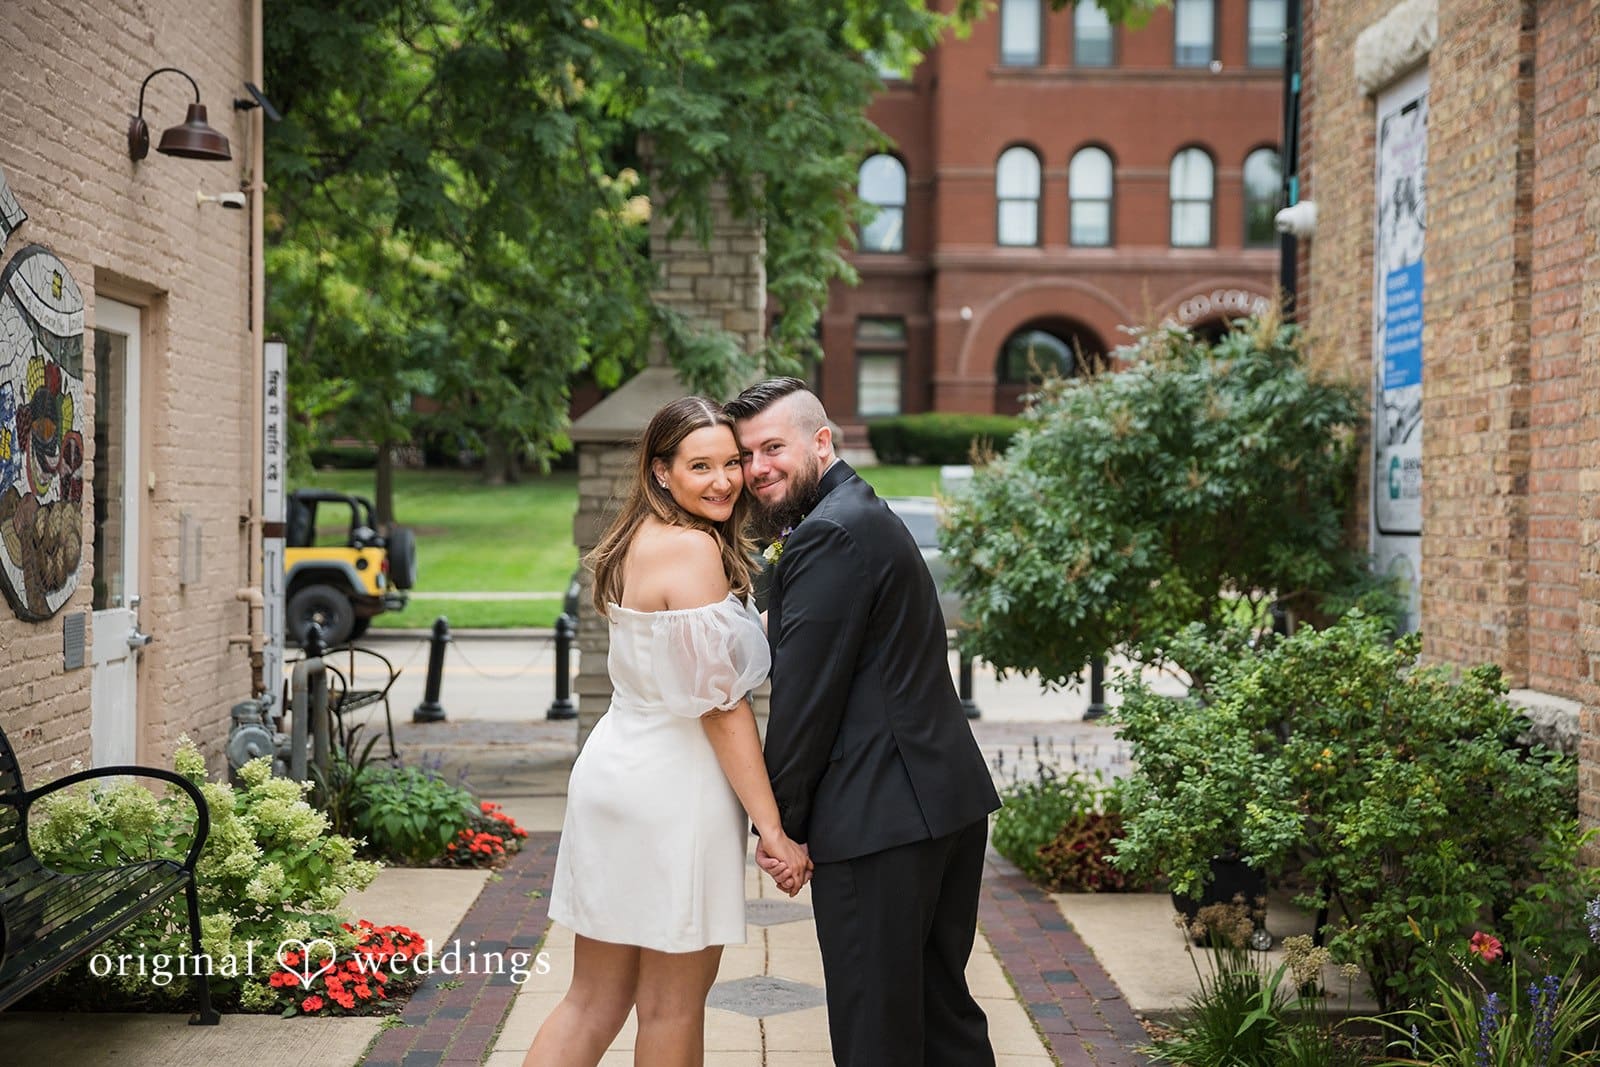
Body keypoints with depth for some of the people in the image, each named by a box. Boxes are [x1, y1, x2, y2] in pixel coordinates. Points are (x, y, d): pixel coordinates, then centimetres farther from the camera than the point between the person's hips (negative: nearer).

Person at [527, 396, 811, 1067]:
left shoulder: (642, 540, 13)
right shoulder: (694, 547, -15)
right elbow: (721, 703, -17)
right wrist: (772, 826, -15)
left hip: (617, 770, 9)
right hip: (672, 786, -9)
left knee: (595, 999, 13)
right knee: (674, 1000, 7)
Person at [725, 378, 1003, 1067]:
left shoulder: (828, 535, -15)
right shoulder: (866, 514, 18)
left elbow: (805, 695, -16)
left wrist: (783, 826, -8)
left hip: (882, 817, -10)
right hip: (949, 800, 10)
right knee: (941, 1007, 18)